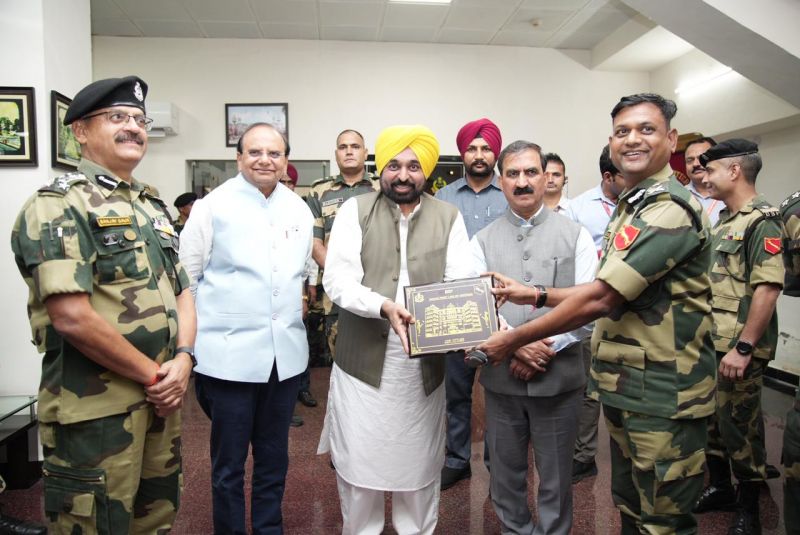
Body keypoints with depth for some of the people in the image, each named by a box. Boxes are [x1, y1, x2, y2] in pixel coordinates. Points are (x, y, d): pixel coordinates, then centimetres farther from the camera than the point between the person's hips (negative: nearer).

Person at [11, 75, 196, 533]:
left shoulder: (154, 209, 13)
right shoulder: (59, 205, -11)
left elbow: (182, 293, 13)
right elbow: (72, 318, -21)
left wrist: (182, 359, -5)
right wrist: (153, 373, -13)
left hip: (161, 399, 7)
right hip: (95, 409, -7)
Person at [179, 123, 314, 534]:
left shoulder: (299, 210, 9)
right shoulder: (213, 206, -4)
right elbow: (185, 278, -2)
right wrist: (191, 338, -3)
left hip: (285, 354, 4)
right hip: (229, 354, -4)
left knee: (274, 460, 18)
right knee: (229, 464, 9)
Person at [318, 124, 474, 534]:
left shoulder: (449, 217, 4)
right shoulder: (355, 211, -1)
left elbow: (462, 282, -5)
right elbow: (338, 280, -11)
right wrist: (383, 306, -28)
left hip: (424, 365, 2)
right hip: (363, 362, -1)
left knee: (420, 462, 16)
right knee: (359, 462, 10)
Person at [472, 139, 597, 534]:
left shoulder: (576, 235, 1)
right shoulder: (483, 241, 4)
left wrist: (547, 348, -14)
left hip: (558, 377, -1)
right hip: (501, 378, 2)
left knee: (556, 476, 13)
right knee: (505, 473, 17)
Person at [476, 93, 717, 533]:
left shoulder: (671, 209, -20)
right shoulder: (629, 208, 13)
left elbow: (600, 299, -24)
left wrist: (515, 339, -17)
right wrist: (536, 295, 6)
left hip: (663, 397, -9)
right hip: (623, 388, 9)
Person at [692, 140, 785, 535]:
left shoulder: (762, 221, -13)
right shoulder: (723, 221, 15)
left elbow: (768, 288, -21)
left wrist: (743, 347, -24)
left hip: (737, 349, -8)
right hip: (709, 343, 8)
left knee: (739, 426, 3)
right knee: (710, 419, 17)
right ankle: (719, 488, 34)